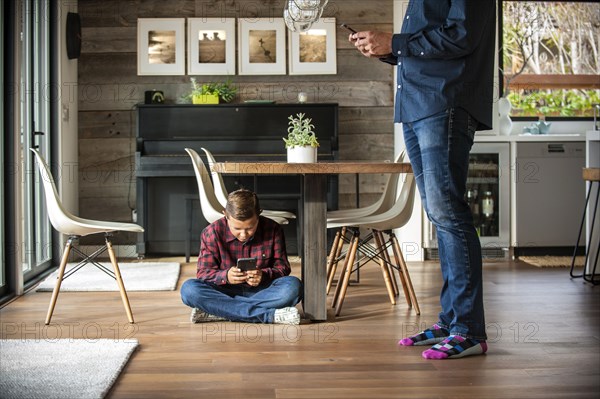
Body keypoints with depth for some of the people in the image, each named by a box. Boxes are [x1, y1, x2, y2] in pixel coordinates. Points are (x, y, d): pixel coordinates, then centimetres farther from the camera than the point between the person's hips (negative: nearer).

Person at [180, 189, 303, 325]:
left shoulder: (272, 230, -5)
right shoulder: (212, 232, -8)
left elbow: (283, 268, 0)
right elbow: (203, 273, -7)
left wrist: (264, 275, -24)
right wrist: (225, 276, -29)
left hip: (261, 291, 1)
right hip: (225, 291, 0)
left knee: (293, 286, -31)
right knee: (189, 289, -30)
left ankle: (217, 311, -30)